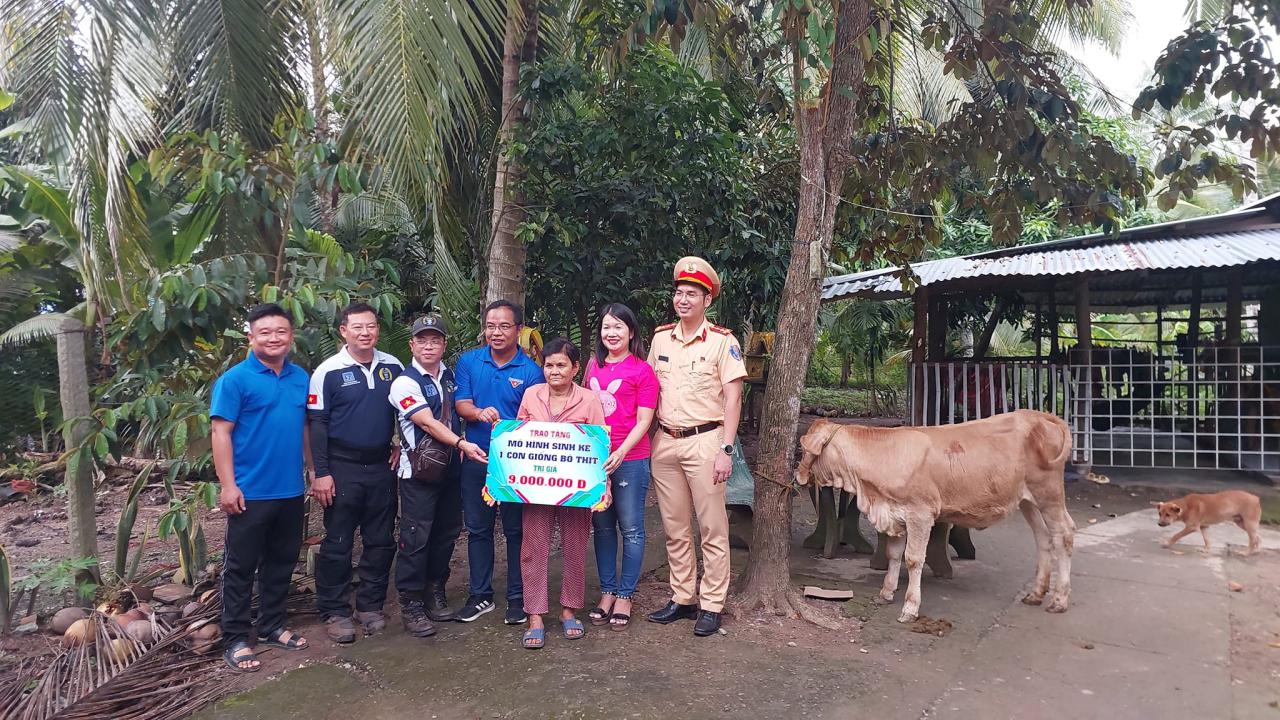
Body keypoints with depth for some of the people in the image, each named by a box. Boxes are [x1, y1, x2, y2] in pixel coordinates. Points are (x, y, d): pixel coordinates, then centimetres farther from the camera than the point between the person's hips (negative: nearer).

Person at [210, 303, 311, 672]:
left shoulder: (301, 378, 8)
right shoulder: (235, 379, -9)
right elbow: (221, 432, -11)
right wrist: (228, 485, -16)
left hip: (291, 491, 6)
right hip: (250, 493, -6)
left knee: (282, 562, 16)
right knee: (241, 566, 5)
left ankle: (272, 627, 30)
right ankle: (235, 639, 16)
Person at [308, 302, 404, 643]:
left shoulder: (393, 367, 4)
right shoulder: (328, 372, -7)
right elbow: (317, 424, -7)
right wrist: (322, 473, -10)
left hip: (382, 466, 4)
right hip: (342, 467, -4)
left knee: (381, 541, 10)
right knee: (337, 543, 3)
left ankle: (371, 605, 23)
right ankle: (334, 612, 15)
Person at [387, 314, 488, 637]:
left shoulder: (450, 376, 10)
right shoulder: (405, 382, -10)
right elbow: (428, 423, -21)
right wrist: (462, 444, -32)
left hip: (451, 468, 6)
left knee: (446, 534, 13)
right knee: (416, 538, -3)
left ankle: (435, 595, 28)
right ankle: (411, 605, 9)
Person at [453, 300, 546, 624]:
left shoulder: (531, 370, -7)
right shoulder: (468, 361, 2)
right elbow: (461, 404, -5)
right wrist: (480, 413, -27)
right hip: (476, 459, 3)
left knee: (516, 530, 6)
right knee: (477, 528, 12)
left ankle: (518, 597, 20)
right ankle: (480, 594, 27)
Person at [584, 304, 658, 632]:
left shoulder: (642, 370, -5)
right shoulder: (593, 365, 10)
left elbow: (644, 420, -8)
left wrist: (621, 452, -19)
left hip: (630, 459, -5)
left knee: (631, 528, 4)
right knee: (602, 526, 12)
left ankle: (625, 596, 16)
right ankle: (607, 591, 24)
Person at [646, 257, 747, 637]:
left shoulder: (723, 342, -4)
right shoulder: (661, 339, 9)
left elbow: (732, 399, -7)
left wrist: (725, 449, -13)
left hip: (704, 441, -5)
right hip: (665, 441, 5)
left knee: (712, 529, 1)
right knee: (675, 529, 12)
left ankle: (712, 605, 11)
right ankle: (682, 598, 24)